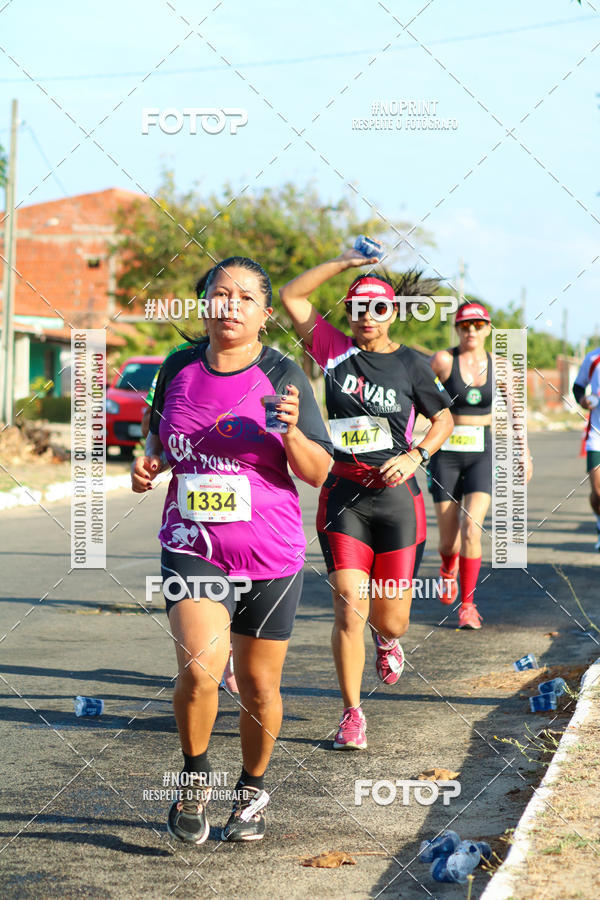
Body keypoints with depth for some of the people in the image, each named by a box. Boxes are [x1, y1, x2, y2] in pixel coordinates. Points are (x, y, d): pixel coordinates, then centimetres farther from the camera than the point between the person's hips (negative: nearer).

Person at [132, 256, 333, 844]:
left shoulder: (282, 376, -5)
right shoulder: (179, 368, 3)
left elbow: (318, 473, -5)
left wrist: (291, 431, -23)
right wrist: (147, 464, 1)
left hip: (271, 554, -1)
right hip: (192, 547, 1)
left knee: (258, 685, 10)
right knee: (199, 669, -20)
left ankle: (253, 790, 36)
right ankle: (195, 778, 7)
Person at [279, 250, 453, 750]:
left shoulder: (412, 365, 3)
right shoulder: (336, 350, 4)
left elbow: (444, 419, 11)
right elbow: (292, 296, 2)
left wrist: (414, 457, -5)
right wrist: (343, 264, -4)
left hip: (396, 497, 0)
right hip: (343, 495, 0)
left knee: (391, 619, 4)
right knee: (349, 611, -9)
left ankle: (388, 639, 44)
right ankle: (352, 714, 6)